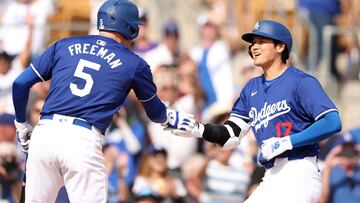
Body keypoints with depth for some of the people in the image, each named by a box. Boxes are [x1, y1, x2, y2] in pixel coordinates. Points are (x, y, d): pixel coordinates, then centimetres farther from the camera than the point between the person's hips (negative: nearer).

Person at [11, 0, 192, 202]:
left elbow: (21, 83, 14)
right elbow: (156, 113, 25)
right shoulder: (134, 64, 11)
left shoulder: (65, 46, 17)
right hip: (84, 141, -3)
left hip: (44, 133, 3)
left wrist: (22, 126, 27)